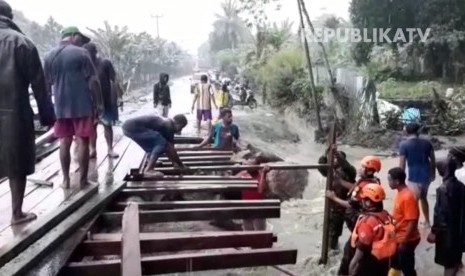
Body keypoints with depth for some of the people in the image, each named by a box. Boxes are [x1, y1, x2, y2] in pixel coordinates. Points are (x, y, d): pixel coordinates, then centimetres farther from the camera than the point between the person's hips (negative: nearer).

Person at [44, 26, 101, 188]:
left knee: (64, 143, 11)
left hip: (61, 107, 5)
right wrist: (98, 103, -3)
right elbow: (92, 81, -10)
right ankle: (83, 180, 7)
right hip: (82, 105, -5)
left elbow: (47, 84, 16)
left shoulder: (49, 56, 10)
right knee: (83, 142, 1)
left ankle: (66, 179, 17)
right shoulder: (81, 53, -6)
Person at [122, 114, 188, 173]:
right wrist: (181, 165, 6)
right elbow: (171, 148, -5)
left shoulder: (165, 123, 20)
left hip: (128, 127, 10)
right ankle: (148, 170, -12)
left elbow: (167, 149, 26)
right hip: (133, 128, -10)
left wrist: (175, 163, 28)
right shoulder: (168, 126, -8)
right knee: (161, 142, -11)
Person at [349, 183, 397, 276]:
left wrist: (353, 262, -13)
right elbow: (388, 238, 9)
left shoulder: (367, 221, -26)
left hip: (369, 261, -8)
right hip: (384, 259, 8)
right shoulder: (386, 215, -1)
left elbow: (362, 248, -23)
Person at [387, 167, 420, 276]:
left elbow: (412, 221, -26)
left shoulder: (408, 197, -26)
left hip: (406, 240, -9)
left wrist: (404, 241, -22)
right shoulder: (400, 193, 3)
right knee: (395, 264, 24)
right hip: (398, 238, 9)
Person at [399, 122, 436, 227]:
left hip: (414, 177, -6)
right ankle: (427, 221, 39)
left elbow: (402, 164, -12)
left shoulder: (404, 144, -11)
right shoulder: (427, 142, 4)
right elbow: (433, 160, 12)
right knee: (423, 198, 25)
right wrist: (433, 173, 26)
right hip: (426, 175, 6)